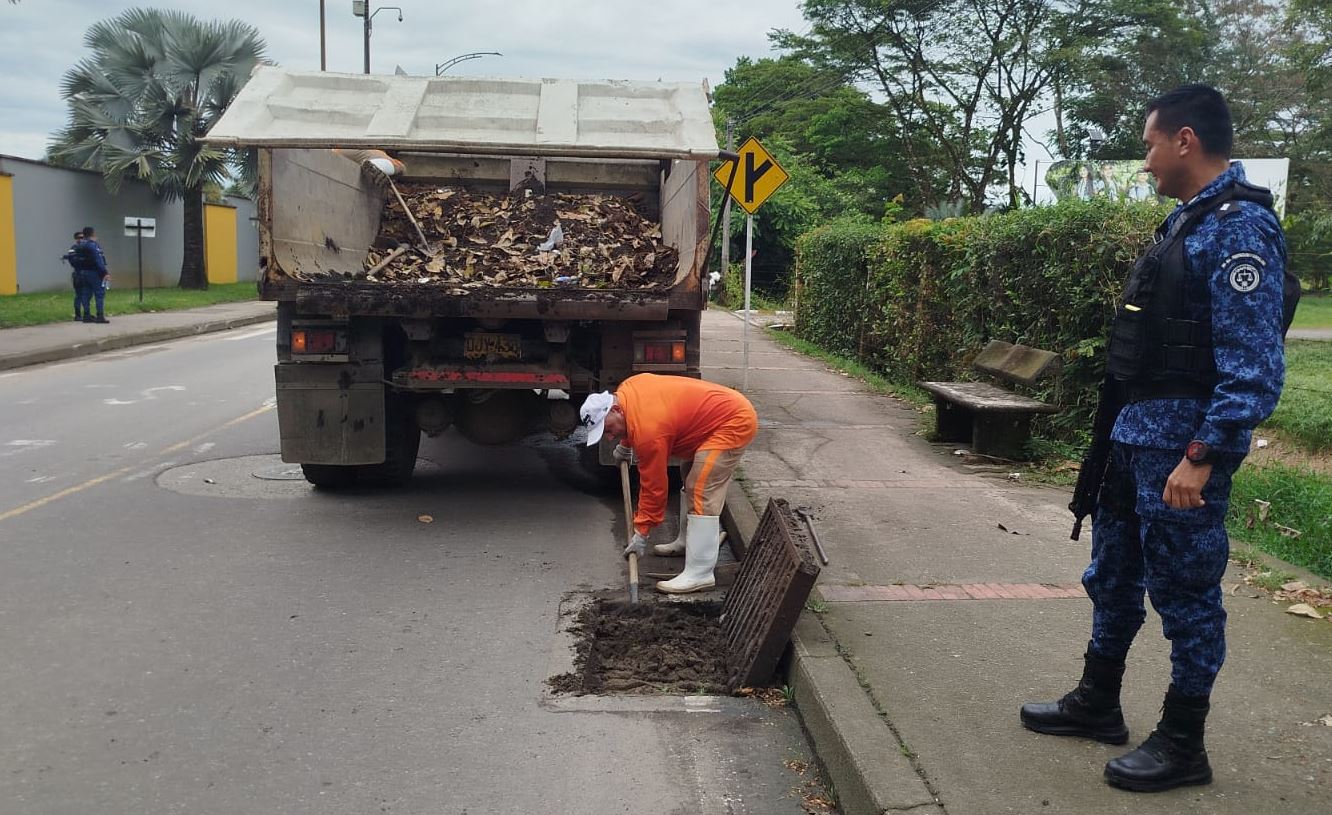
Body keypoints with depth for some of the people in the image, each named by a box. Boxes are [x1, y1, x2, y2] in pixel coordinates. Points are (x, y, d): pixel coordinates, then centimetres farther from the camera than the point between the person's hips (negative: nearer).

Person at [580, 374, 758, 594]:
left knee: (702, 492, -16)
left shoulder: (648, 430, -26)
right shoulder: (627, 389, -2)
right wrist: (624, 445, 31)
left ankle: (699, 574, -18)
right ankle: (687, 541, 32)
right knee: (692, 480, 20)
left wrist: (641, 533, -9)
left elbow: (653, 487, -18)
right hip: (727, 409, 11)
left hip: (735, 421, -11)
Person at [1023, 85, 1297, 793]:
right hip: (1135, 433, 10)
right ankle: (1097, 704, 35)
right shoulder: (1189, 220, 14)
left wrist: (1203, 458, -24)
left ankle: (1182, 746, 19)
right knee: (1112, 575, 19)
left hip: (1182, 445, -10)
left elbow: (1254, 363, -21)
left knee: (1184, 593, 3)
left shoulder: (1239, 227, -16)